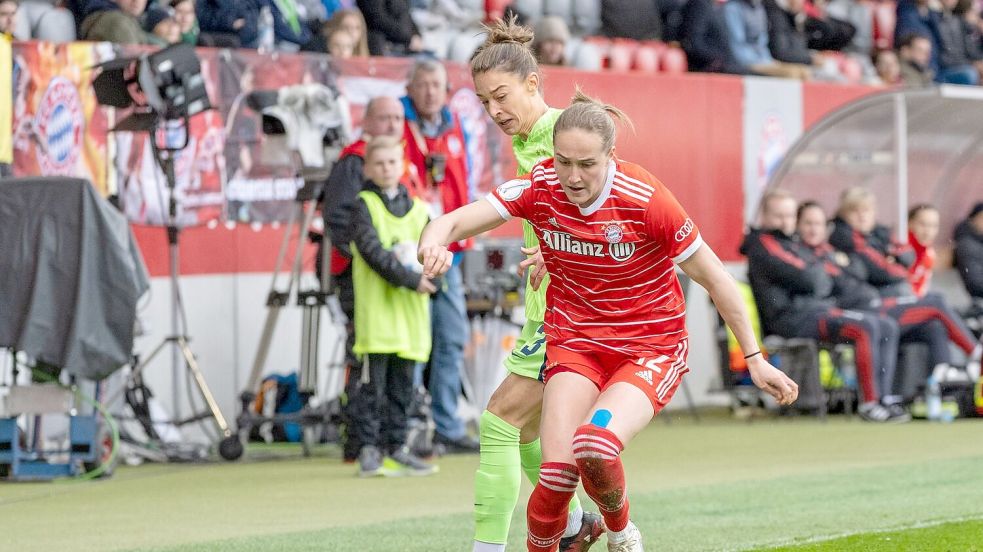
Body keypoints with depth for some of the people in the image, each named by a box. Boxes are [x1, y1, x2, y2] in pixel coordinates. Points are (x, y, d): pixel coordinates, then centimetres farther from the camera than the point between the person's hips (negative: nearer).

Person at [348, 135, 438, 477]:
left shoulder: (418, 210, 16)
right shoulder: (364, 205, 0)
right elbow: (373, 251, -12)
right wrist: (411, 279, -19)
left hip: (411, 311, 5)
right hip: (376, 309, -5)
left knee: (402, 385, 8)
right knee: (372, 382, -6)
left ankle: (395, 448, 14)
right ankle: (369, 449, -3)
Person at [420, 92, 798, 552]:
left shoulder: (645, 200, -19)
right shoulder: (540, 187, -10)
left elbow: (713, 277, -9)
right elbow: (454, 222, -15)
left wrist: (755, 358, -4)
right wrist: (434, 246, -40)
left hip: (652, 347, -3)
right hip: (575, 339, 3)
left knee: (595, 446, -30)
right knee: (557, 467, -20)